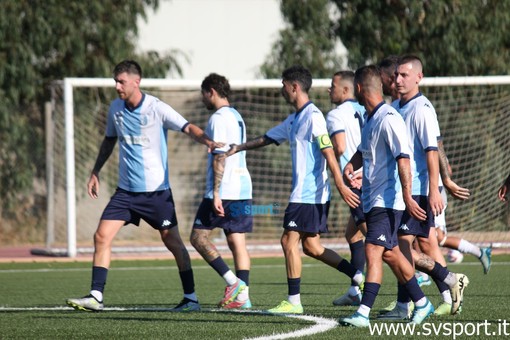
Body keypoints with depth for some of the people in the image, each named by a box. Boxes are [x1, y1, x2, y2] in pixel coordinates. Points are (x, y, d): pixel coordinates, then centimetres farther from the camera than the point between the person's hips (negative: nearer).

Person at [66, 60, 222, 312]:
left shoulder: (157, 109, -12)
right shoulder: (115, 109, 4)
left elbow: (188, 128, -19)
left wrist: (207, 141, -39)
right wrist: (95, 172, 21)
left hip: (157, 190, -4)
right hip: (126, 190, 5)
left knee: (173, 242, 1)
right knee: (102, 236, -8)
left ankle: (191, 298, 13)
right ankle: (96, 296, -7)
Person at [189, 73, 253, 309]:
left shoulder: (219, 118, -10)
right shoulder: (237, 117, 19)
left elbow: (220, 158, -17)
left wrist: (216, 193, -19)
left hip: (224, 191, -9)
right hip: (243, 190, 9)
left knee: (198, 236, -3)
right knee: (237, 241, 6)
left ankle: (233, 281, -13)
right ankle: (242, 295, 0)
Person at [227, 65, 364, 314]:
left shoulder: (313, 116, -13)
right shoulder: (294, 120, 17)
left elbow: (328, 152, -19)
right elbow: (267, 138, 28)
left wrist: (341, 186, -24)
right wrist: (237, 149, 26)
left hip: (309, 194, -9)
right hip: (303, 193, 9)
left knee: (289, 242, -7)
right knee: (311, 246, 9)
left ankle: (294, 302, -4)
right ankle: (360, 277, 11)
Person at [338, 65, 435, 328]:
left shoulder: (388, 119, -17)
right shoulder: (370, 118, 13)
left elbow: (403, 158, -23)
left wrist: (407, 197, -29)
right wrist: (351, 166, 6)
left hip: (387, 200, -10)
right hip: (371, 198, 10)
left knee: (373, 252, -16)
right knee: (390, 254, 15)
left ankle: (363, 313, -20)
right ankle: (421, 303, 26)